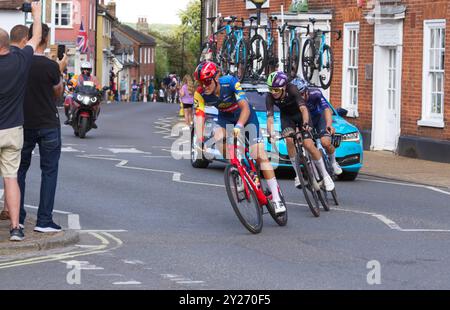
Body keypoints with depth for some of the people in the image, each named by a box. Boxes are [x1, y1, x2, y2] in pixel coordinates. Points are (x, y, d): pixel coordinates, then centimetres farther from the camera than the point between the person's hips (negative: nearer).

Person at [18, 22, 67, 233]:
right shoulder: (51, 66, -15)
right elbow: (58, 93, 1)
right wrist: (61, 71, 16)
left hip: (24, 124, 4)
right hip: (48, 125, -4)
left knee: (20, 168, 14)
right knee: (49, 171, 3)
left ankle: (17, 218, 13)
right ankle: (44, 221, -1)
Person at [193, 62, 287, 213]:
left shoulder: (230, 82, -32)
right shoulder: (200, 94, -22)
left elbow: (245, 107, -37)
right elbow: (199, 116, -29)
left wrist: (239, 126, -55)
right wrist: (199, 140, -45)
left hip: (246, 116, -4)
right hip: (225, 118, 4)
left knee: (260, 155, -15)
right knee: (218, 137, -31)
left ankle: (276, 197, -14)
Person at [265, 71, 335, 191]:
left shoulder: (292, 89, -34)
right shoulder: (270, 97, -26)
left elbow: (303, 108, -43)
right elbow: (270, 118, -31)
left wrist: (305, 123, -60)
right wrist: (271, 134, -49)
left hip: (300, 114, -2)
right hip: (286, 116, 3)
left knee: (308, 145, -17)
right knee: (289, 140, -25)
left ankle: (325, 175, 0)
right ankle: (298, 174, -10)